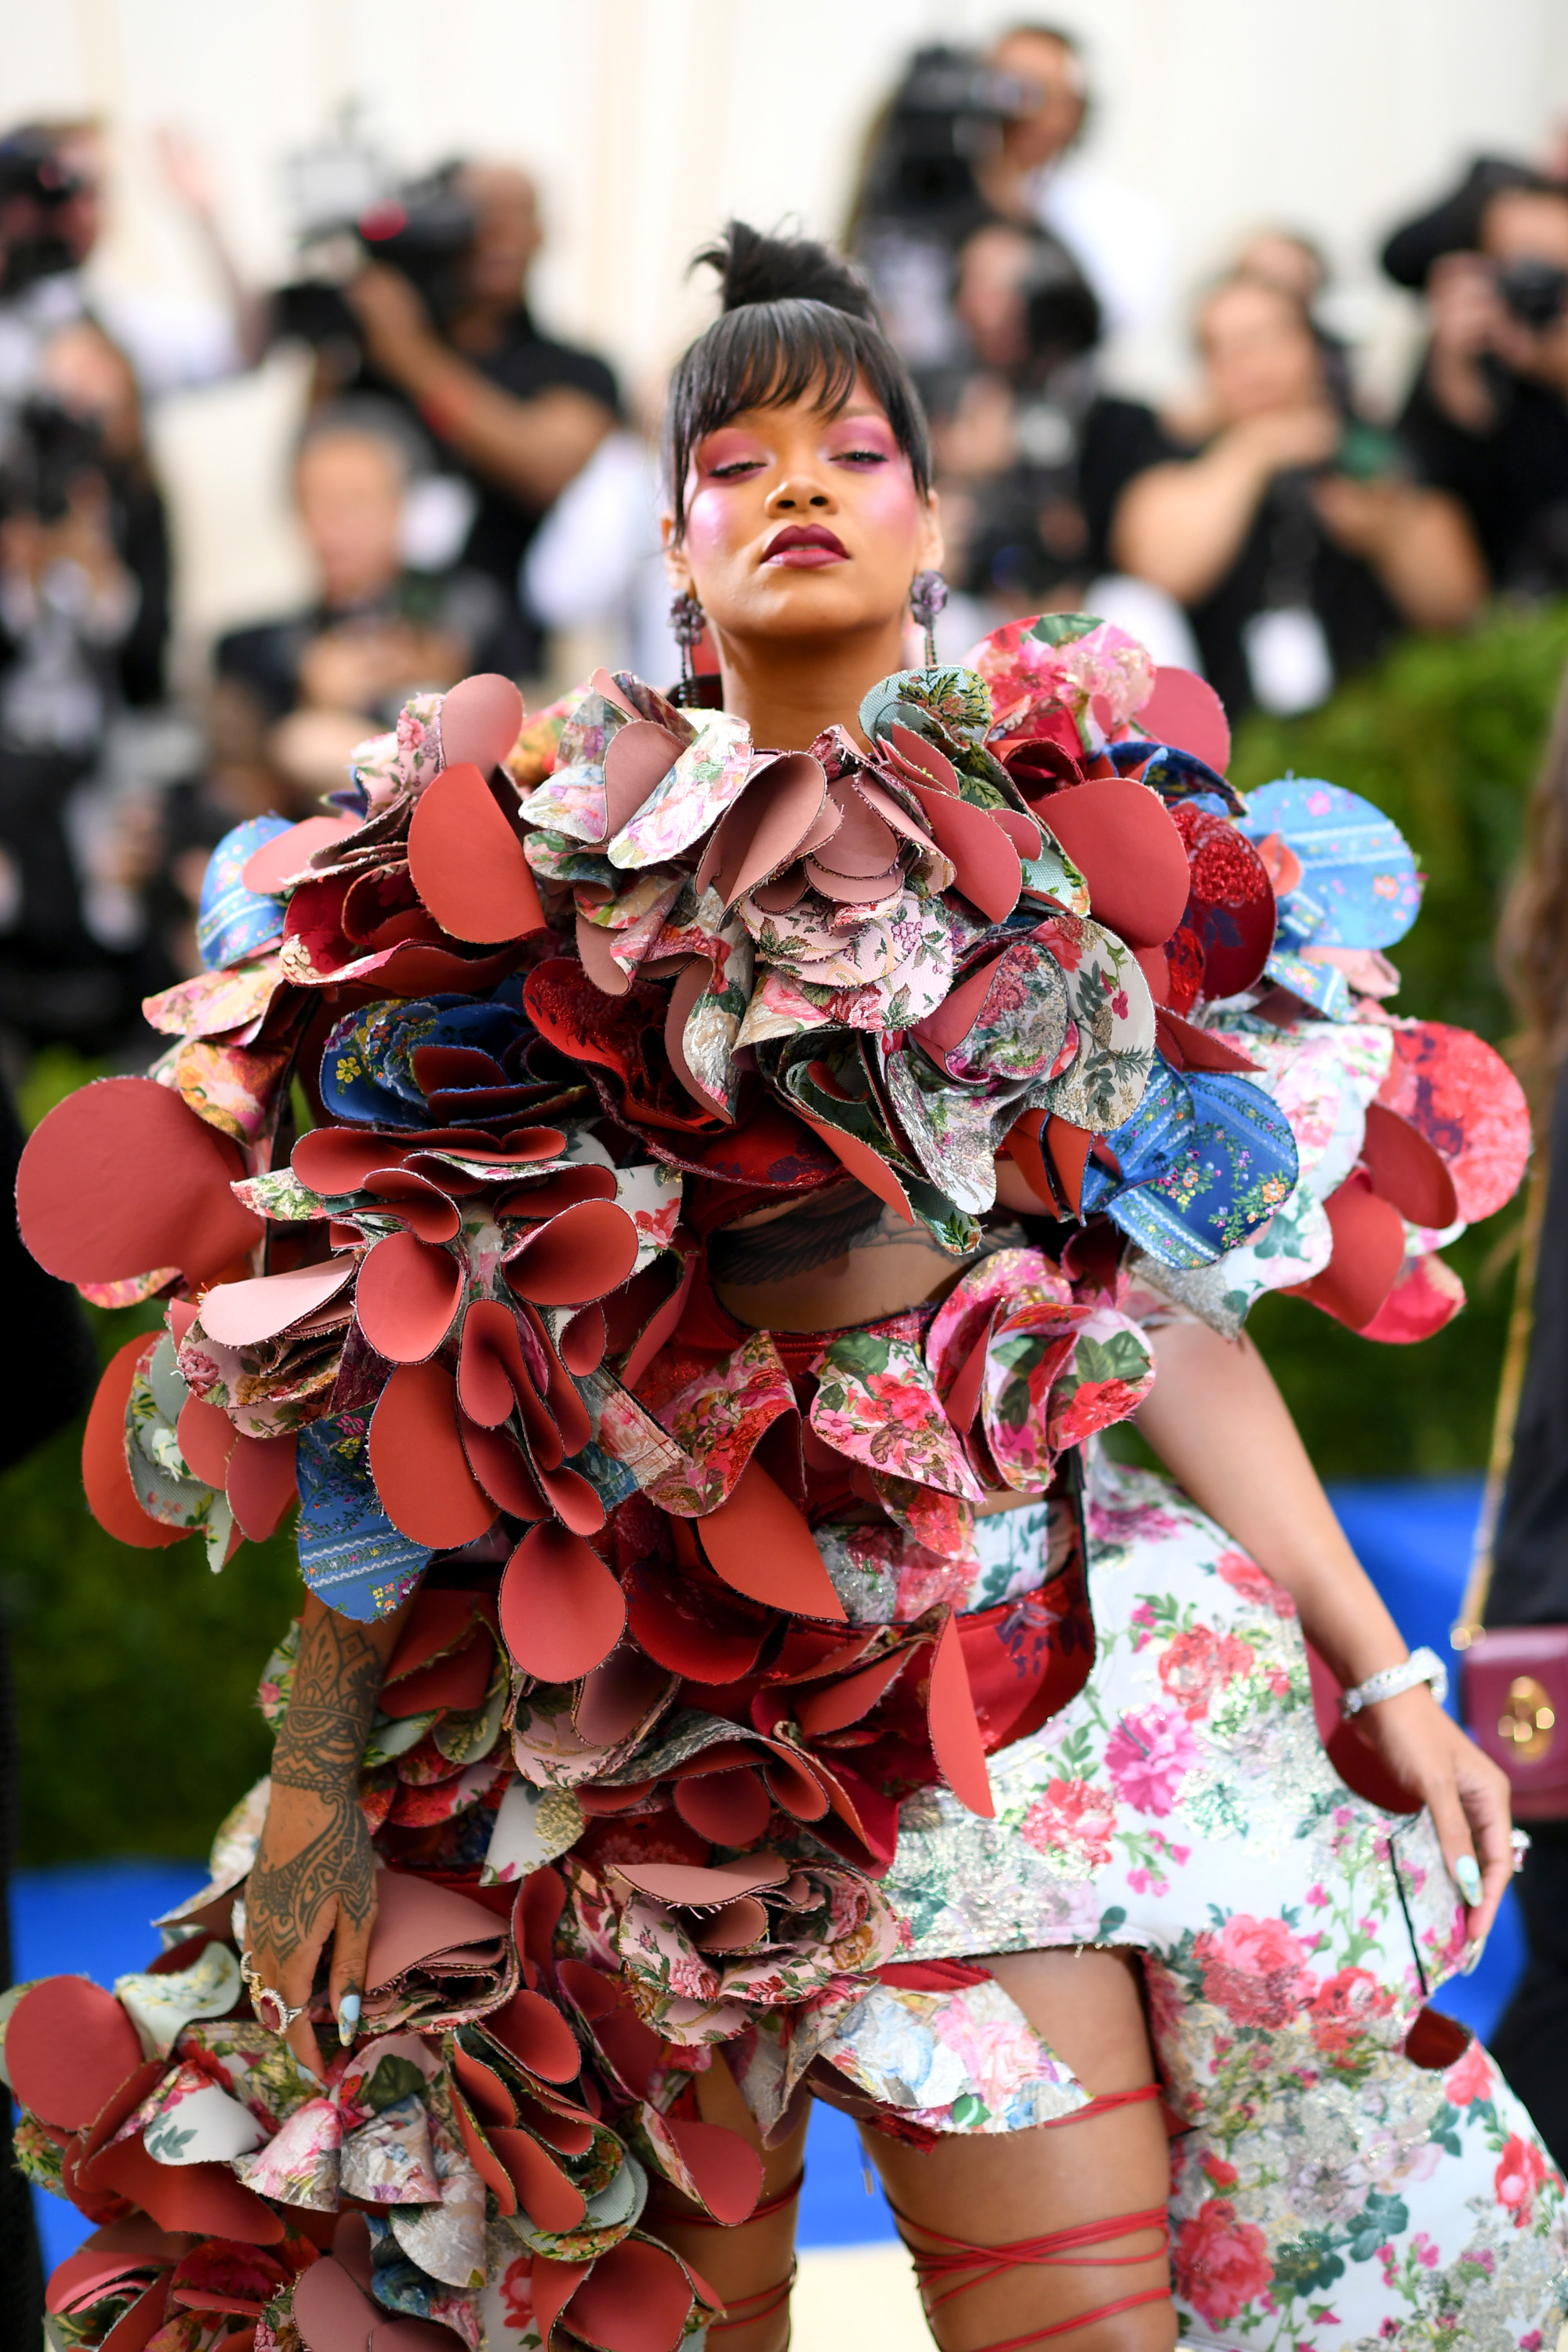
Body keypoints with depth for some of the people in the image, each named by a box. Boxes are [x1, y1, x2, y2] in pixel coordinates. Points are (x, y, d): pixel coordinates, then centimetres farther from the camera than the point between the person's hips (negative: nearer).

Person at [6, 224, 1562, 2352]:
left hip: (1013, 1644, 1)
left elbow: (1169, 1313, 10)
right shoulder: (544, 853, 4)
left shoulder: (1066, 849, 8)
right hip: (647, 1675, -1)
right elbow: (389, 1367, 3)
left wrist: (1378, 1669, 6)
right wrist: (317, 1770, -1)